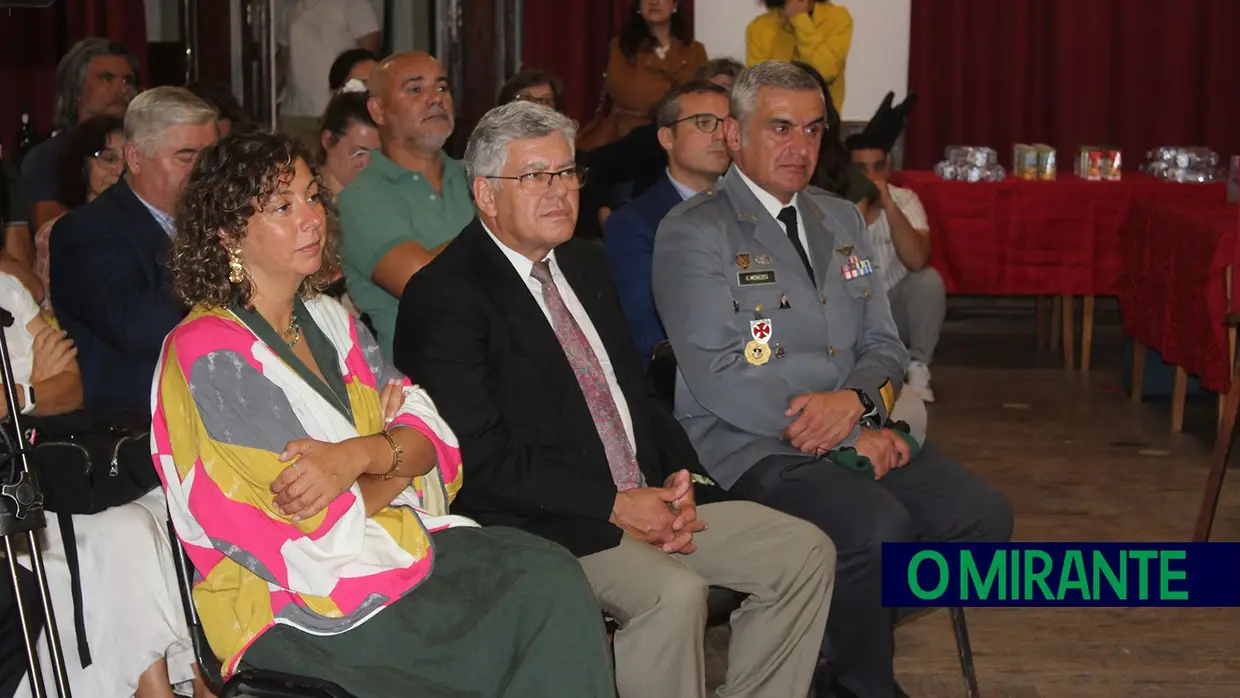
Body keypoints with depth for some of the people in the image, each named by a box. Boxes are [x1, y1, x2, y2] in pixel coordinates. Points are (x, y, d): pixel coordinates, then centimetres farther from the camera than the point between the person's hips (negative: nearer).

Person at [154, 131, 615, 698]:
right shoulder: (210, 355, -12)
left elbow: (434, 438, 3)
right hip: (295, 606, -7)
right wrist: (397, 458, 0)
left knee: (552, 575, -18)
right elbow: (312, 536, -16)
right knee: (542, 606, -21)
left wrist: (361, 454, -19)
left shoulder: (327, 319, 13)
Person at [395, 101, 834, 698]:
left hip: (649, 498, 9)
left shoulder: (584, 264, 17)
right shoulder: (444, 296, -11)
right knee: (675, 594, -32)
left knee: (804, 553, -2)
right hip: (545, 525, -8)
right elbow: (482, 459, -17)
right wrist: (614, 506, -17)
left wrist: (680, 478, 1)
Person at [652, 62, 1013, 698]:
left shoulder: (841, 220, 16)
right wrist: (852, 438, -15)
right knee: (881, 527, -30)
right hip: (752, 444, -7)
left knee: (982, 516, -13)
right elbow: (720, 378, -15)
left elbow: (883, 345, 14)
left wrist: (855, 400, -12)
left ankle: (856, 639, 8)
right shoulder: (692, 234, -6)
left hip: (860, 429, 7)